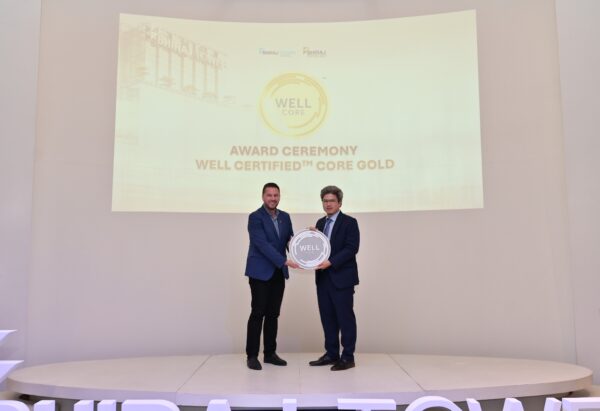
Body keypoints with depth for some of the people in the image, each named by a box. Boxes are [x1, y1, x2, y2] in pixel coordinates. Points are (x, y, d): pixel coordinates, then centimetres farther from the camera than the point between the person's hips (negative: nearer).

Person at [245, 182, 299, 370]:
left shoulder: (285, 217, 10)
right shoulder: (255, 217, -11)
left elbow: (291, 241, 8)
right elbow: (263, 245, -20)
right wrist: (285, 261, -25)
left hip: (278, 273, 6)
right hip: (260, 272, -6)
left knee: (273, 314, 9)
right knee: (258, 313, -3)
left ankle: (270, 353, 18)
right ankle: (252, 355, 6)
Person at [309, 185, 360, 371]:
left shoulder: (349, 222, -5)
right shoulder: (320, 223, 16)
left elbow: (351, 248, -14)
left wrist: (331, 262, -22)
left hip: (341, 277, -6)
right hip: (323, 277, 7)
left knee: (345, 317, -1)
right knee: (327, 317, 10)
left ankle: (348, 357, 6)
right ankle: (331, 354, 19)